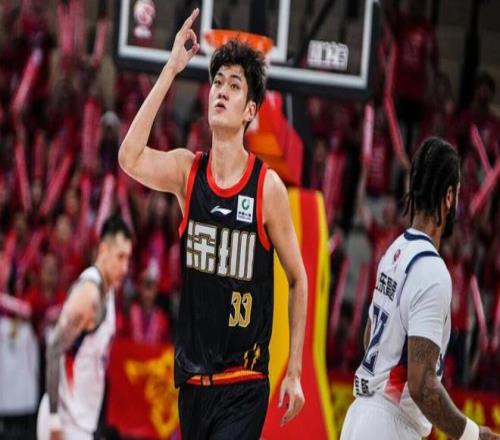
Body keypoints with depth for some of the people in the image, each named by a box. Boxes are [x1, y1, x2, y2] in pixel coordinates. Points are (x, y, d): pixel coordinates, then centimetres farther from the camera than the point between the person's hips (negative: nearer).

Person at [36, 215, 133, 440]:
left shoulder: (107, 292, 12)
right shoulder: (88, 293, -18)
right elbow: (54, 350, -22)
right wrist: (54, 419, -24)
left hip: (82, 420, 9)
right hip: (66, 420, -9)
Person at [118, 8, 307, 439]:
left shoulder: (268, 186, -8)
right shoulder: (187, 170, 1)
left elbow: (298, 279, -1)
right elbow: (130, 158, -21)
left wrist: (294, 373, -4)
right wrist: (170, 71, -22)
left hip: (244, 386, -4)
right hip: (193, 377, 4)